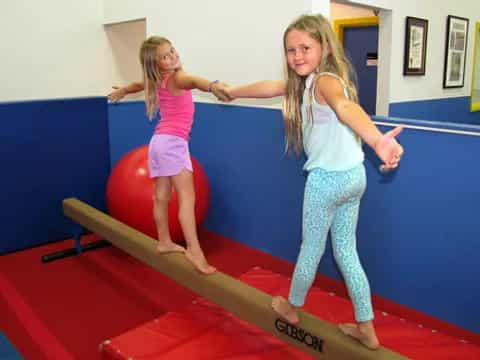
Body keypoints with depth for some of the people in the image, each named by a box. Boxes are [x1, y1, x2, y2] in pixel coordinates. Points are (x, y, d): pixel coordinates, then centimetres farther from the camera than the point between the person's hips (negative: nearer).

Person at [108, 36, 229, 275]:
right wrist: (212, 86, -58)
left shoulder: (155, 81, 11)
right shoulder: (177, 78, -12)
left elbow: (138, 84, 34)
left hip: (159, 140, 9)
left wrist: (122, 91, 56)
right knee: (187, 197, -14)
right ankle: (194, 250, -21)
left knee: (161, 196, 15)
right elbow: (193, 81, -36)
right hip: (173, 141, -9)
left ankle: (164, 242, 27)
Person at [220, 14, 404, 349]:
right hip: (353, 176, 9)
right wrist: (231, 91, 34)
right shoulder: (304, 81, 9)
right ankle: (366, 328, 26)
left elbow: (346, 107, -41)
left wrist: (378, 139, -59)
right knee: (346, 251, 17)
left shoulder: (324, 80, -18)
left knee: (311, 249, 13)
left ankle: (292, 307, 37)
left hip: (328, 179, -9)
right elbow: (269, 87, 22)